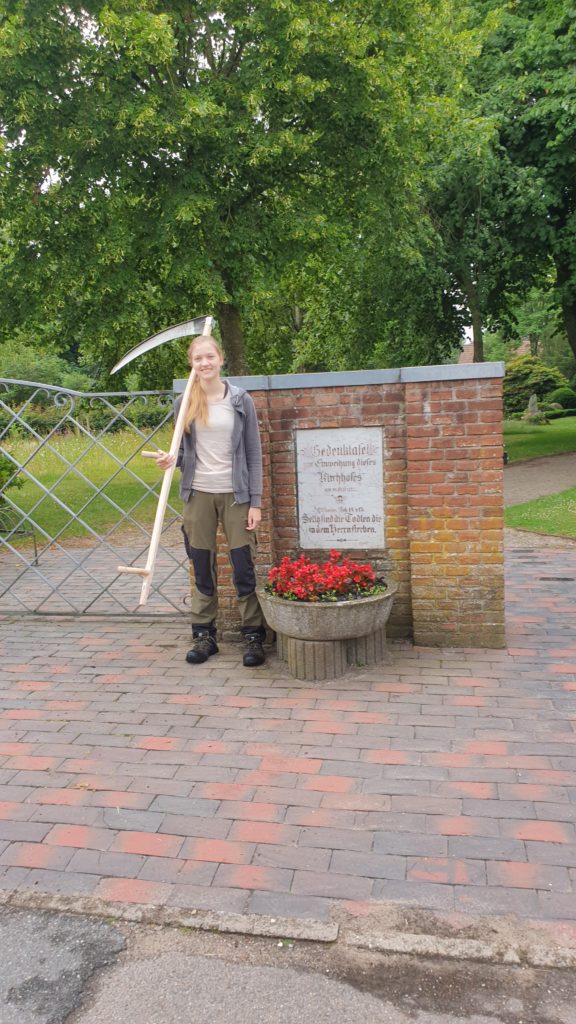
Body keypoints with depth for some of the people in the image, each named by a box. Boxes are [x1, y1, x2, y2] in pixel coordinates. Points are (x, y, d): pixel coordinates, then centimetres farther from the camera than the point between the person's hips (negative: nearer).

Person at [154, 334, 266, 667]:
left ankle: (254, 636, 11)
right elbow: (184, 451, 13)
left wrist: (255, 502, -5)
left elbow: (254, 454, 0)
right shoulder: (185, 402, 5)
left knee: (245, 568, -1)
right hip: (198, 494, 2)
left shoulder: (241, 400, -1)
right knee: (202, 569, 8)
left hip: (235, 494, -2)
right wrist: (172, 459, -11)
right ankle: (204, 635, 19)